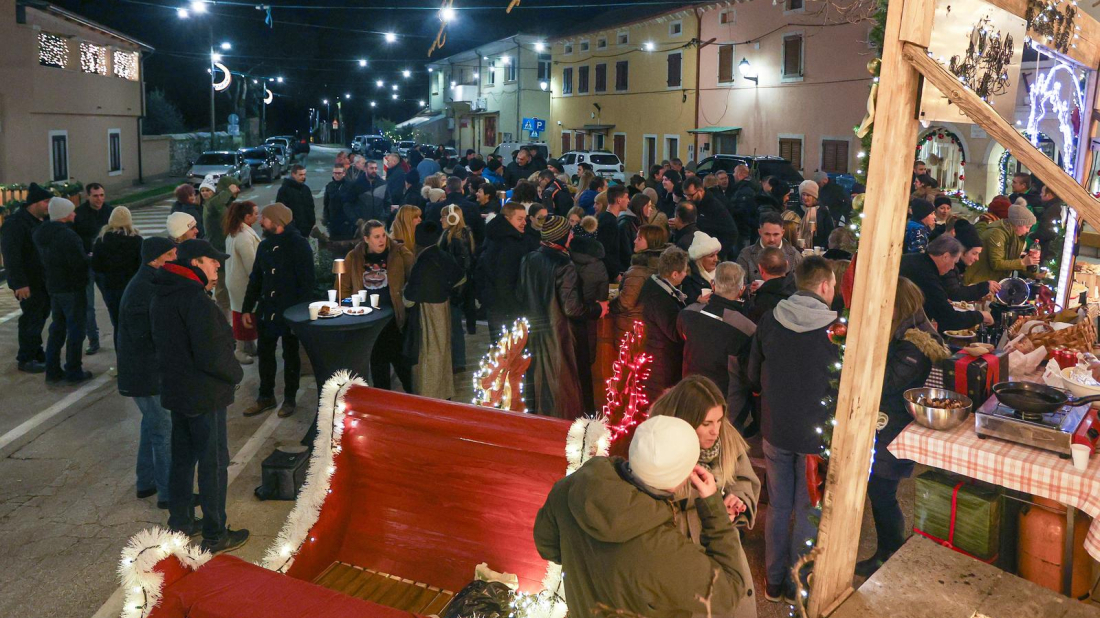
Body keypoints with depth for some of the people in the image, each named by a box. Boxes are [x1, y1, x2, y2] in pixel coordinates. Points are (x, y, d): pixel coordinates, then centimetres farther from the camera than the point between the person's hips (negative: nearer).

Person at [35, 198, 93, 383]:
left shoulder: (40, 233, 6)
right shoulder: (68, 235, -23)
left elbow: (46, 257, 14)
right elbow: (80, 263, -24)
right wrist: (91, 258, -4)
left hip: (53, 286, 9)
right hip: (72, 288, -8)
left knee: (58, 326, 18)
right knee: (76, 328, 2)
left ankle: (52, 370, 21)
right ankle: (73, 371, 8)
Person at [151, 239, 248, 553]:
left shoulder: (161, 296, 7)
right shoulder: (195, 298, -23)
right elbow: (212, 355, -27)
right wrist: (236, 374, -10)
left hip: (176, 390, 9)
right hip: (204, 394, -9)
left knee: (182, 457, 20)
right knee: (214, 462, 3)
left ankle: (180, 522, 35)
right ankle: (215, 536, 14)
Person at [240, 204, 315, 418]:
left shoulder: (299, 245, -11)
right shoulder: (264, 245, 9)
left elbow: (306, 281, -14)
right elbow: (255, 279, 14)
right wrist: (247, 308, 11)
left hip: (291, 311, -6)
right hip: (266, 310, 6)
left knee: (290, 355, 8)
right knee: (265, 353, 12)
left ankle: (290, 399, 20)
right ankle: (266, 396, 26)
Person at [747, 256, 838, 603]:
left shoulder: (769, 321, -6)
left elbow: (754, 377, 4)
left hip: (775, 430, 3)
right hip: (816, 434, -3)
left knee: (778, 507, 18)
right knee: (807, 512, 13)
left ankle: (774, 582, 29)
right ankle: (796, 586, 27)